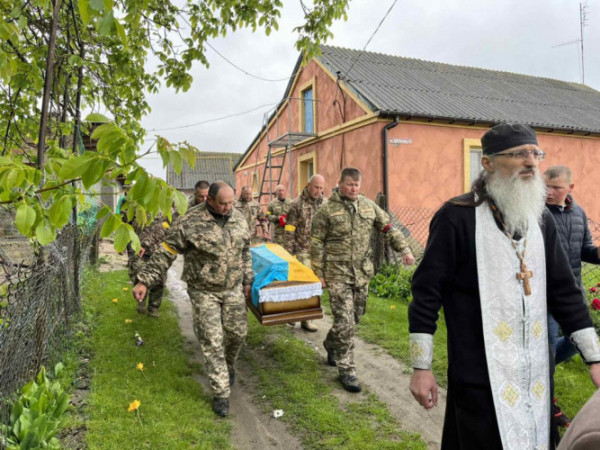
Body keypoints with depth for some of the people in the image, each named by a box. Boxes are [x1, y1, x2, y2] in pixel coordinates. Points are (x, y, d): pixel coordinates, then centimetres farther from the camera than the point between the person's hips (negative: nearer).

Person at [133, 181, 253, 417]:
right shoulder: (190, 222, -16)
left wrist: (248, 281, 14)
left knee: (238, 332, 12)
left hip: (233, 289, 5)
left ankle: (229, 367, 43)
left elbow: (245, 252, 12)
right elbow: (165, 253, -13)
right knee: (212, 341, 0)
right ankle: (221, 393, 14)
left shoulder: (238, 219, 0)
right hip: (204, 292, -4)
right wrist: (144, 281, -16)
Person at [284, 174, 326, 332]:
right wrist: (289, 253, -8)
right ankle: (306, 319, 12)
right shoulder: (297, 204, -6)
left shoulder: (325, 204, 8)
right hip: (302, 251, -5)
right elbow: (289, 232, -6)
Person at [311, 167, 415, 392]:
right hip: (338, 275, -5)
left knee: (354, 317, 16)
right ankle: (346, 370, 9)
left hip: (362, 273, 5)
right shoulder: (327, 210, -6)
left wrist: (404, 249, 0)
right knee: (345, 321, -5)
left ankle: (331, 344, 42)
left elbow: (389, 228, 12)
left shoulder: (369, 206, 7)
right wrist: (319, 274, -6)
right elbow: (316, 244, -4)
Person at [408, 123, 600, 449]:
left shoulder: (541, 219, 7)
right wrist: (421, 367, -12)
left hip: (536, 373, 6)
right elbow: (426, 292, -12)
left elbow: (564, 291, 12)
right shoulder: (457, 216, -13)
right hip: (480, 376, -6)